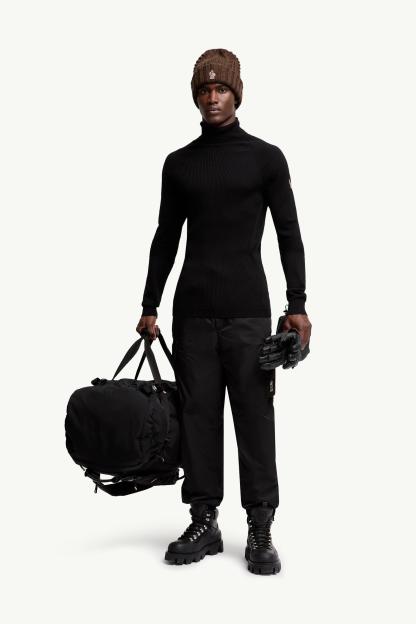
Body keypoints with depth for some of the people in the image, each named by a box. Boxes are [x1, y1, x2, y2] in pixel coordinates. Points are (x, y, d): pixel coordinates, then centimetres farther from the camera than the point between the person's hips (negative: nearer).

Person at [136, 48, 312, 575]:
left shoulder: (266, 158, 1)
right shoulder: (178, 164, 10)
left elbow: (289, 235, -1)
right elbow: (166, 239, 13)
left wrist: (297, 304, -9)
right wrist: (149, 306, 9)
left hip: (247, 312, -3)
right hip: (192, 312, 3)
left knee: (255, 419, 0)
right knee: (198, 417, 7)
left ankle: (260, 530, 8)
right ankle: (204, 524, 16)